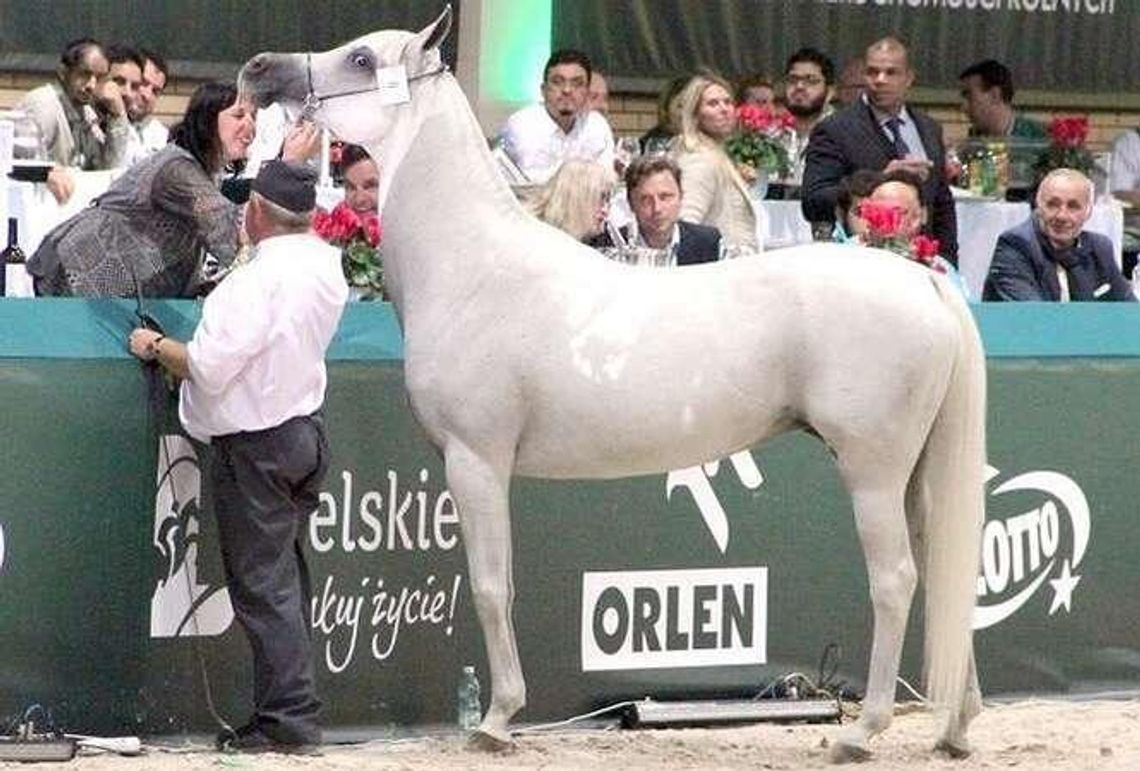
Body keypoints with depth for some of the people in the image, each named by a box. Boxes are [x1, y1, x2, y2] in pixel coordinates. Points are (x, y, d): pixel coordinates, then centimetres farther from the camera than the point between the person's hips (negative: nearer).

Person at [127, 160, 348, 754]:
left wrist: (155, 346, -5)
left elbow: (209, 367, -23)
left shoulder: (258, 280, -22)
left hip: (255, 443, -9)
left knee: (263, 584, -5)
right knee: (285, 578, 15)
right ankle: (294, 711, 18)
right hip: (305, 430, 9)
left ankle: (286, 720, -6)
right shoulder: (325, 266, 4)